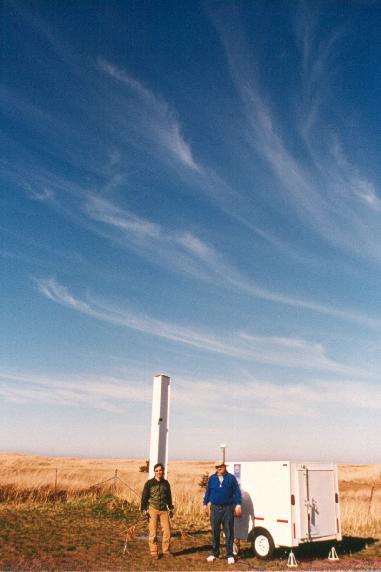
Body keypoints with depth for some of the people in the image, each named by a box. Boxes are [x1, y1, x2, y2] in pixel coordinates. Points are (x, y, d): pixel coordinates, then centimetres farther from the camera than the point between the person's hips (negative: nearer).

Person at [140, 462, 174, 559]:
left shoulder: (166, 483, 6)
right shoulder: (149, 483, -5)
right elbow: (144, 497, -3)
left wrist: (170, 508, 19)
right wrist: (144, 510, -8)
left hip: (164, 510, 3)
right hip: (153, 509, -3)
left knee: (167, 531, 1)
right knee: (153, 532, 1)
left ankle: (166, 551, 15)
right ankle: (154, 553, 13)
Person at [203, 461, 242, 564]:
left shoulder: (231, 478, -1)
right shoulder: (212, 478, 6)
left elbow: (237, 492, -2)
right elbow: (207, 492, 12)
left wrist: (238, 505, -8)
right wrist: (205, 504, 9)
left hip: (228, 509, -2)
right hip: (215, 508, 2)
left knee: (229, 533, 2)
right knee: (215, 532, 9)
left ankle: (230, 555, 11)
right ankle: (214, 553, 21)